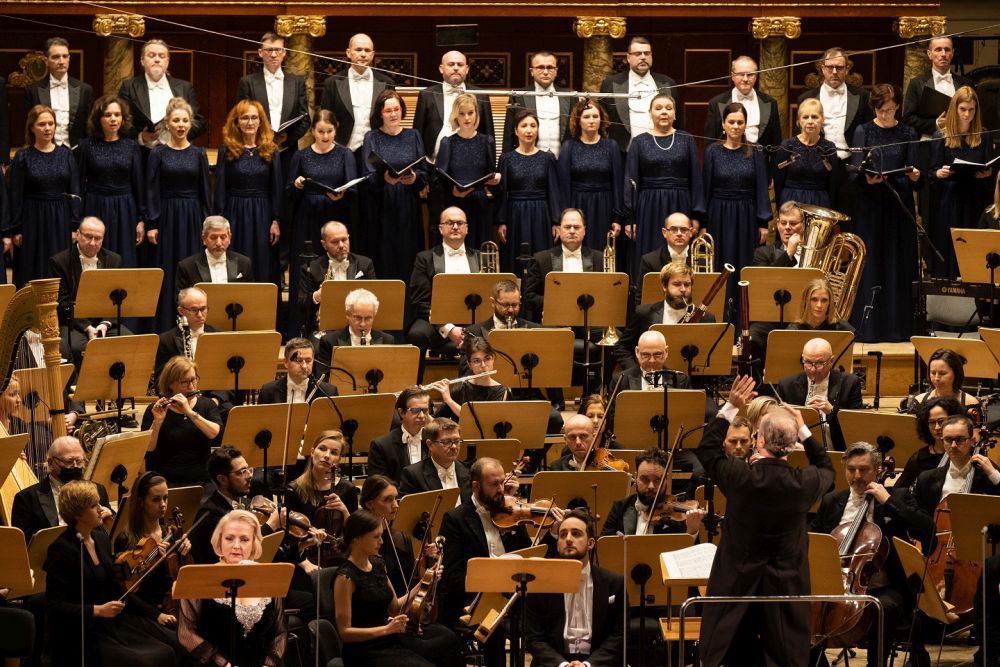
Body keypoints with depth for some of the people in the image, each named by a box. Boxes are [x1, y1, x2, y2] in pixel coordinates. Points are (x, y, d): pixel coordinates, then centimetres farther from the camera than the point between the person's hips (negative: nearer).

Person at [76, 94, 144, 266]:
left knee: (124, 264, 1)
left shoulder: (131, 146, 5)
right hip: (95, 209, -2)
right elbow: (79, 185, 1)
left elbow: (139, 184, 7)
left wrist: (141, 219, 2)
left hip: (124, 212, 2)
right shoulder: (86, 146, 0)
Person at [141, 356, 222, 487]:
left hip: (203, 480, 2)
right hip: (168, 481, -2)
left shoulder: (207, 405, 9)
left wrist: (190, 412, -19)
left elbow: (214, 433, -10)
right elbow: (148, 448, -7)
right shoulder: (155, 410, 4)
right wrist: (157, 422, -21)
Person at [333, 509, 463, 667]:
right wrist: (386, 629, -25)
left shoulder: (378, 564, 9)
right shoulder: (346, 577, -15)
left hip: (391, 641, 8)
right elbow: (345, 632, -17)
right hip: (365, 653, -8)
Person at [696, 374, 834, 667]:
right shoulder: (804, 483, -13)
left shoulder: (740, 477, -18)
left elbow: (707, 449, 3)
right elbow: (826, 468, 13)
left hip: (738, 584, -1)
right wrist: (803, 429, 12)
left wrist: (730, 408, 4)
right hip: (786, 587, 1)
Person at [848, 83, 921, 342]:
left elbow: (912, 173, 6)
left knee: (897, 267, 1)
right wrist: (866, 179, -24)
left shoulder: (907, 134, 7)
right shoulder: (863, 132, 4)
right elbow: (854, 172, -3)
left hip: (898, 206, 1)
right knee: (869, 265, -2)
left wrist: (914, 176, -17)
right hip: (870, 206, -1)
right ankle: (868, 328, 1)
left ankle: (895, 328, 6)